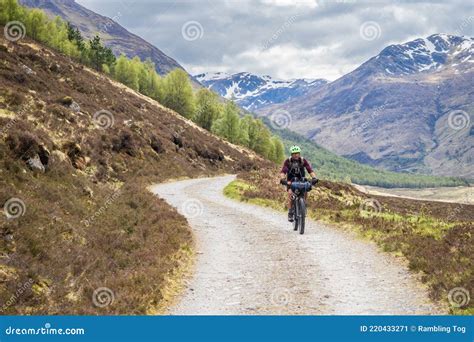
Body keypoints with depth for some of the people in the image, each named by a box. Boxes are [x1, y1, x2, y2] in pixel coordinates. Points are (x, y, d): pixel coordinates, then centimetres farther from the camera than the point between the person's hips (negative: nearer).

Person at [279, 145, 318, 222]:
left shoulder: (303, 161, -16)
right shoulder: (288, 161, -19)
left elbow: (310, 170, -24)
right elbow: (282, 172, -29)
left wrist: (314, 178, -43)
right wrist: (283, 179, -48)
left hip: (301, 180, 1)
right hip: (291, 181, -1)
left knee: (305, 192, -25)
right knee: (290, 193, -26)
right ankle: (290, 212, -18)